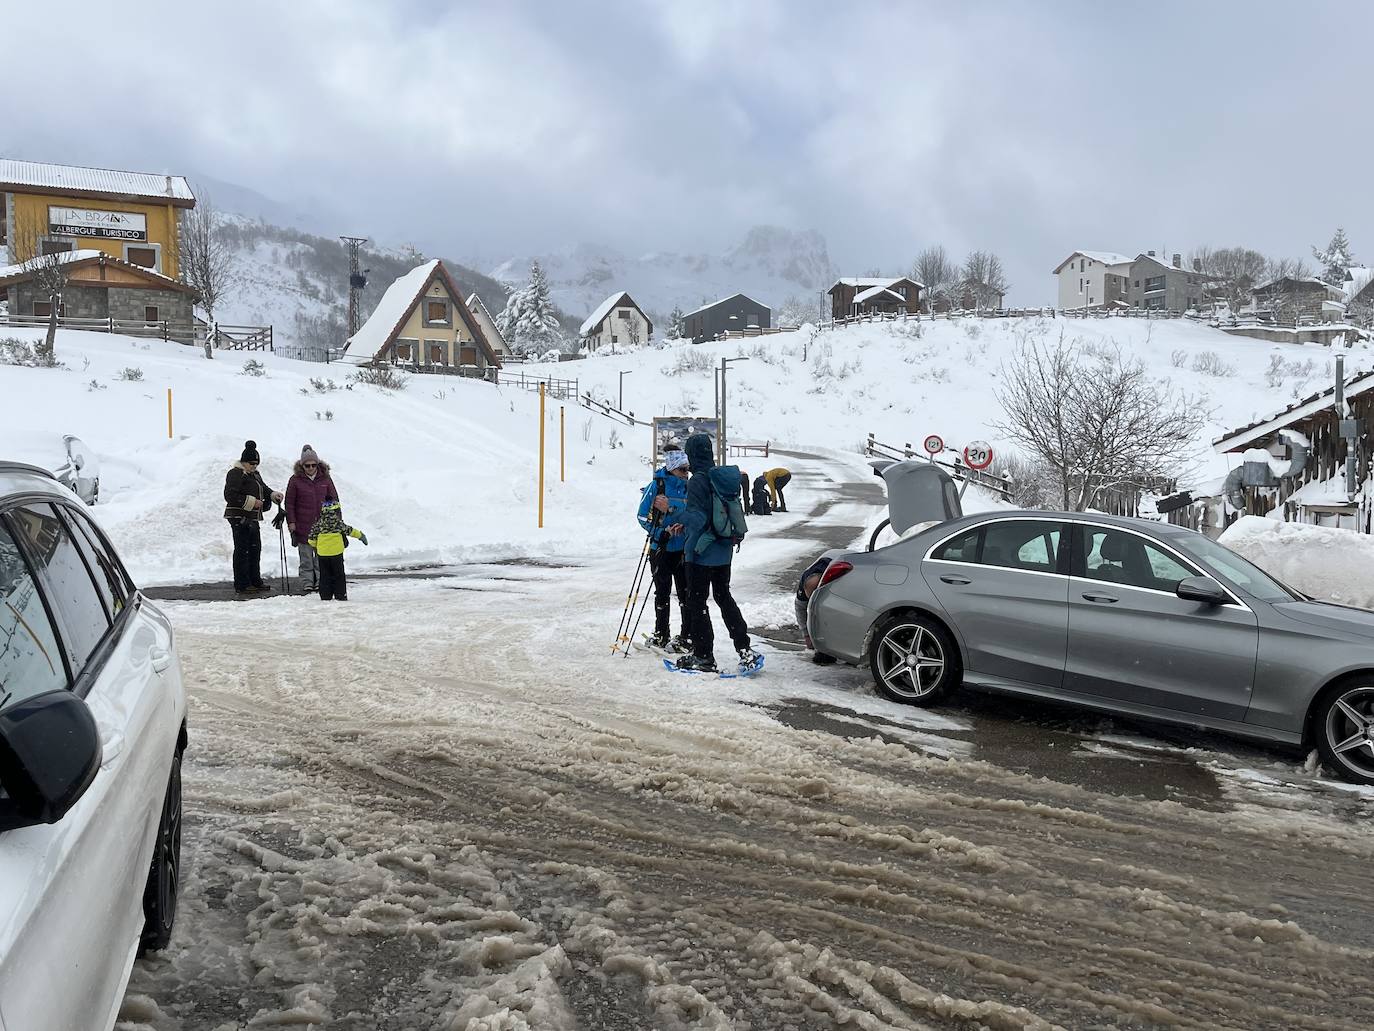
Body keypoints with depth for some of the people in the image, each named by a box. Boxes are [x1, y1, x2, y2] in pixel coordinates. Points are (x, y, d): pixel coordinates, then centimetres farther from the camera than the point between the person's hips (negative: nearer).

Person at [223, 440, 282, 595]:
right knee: (242, 550, -6)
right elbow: (229, 495, -19)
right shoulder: (236, 474, -12)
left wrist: (273, 494, 5)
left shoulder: (255, 474, 17)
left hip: (253, 518, 9)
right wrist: (251, 502, -21)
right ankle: (241, 585, -2)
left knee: (255, 549, 14)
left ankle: (255, 581, 24)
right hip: (239, 518, -9)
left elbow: (263, 488, 27)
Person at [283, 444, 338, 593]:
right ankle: (307, 584, 8)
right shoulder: (295, 480, -1)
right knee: (306, 557, 3)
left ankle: (320, 583, 11)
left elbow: (334, 499, 11)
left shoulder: (325, 479, 4)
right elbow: (289, 503, 3)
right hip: (303, 526, -1)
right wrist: (291, 522, -3)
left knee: (321, 556, 4)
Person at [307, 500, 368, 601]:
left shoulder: (318, 523, 3)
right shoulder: (337, 522, -7)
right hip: (336, 552, -3)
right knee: (339, 575, 6)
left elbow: (312, 539, 5)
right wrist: (360, 535, 11)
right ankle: (340, 595, 4)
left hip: (322, 553, 3)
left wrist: (314, 546, 23)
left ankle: (325, 596, 8)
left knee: (325, 576, 10)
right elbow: (348, 530, -1)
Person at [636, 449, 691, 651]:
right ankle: (661, 634, 22)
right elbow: (643, 517, -6)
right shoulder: (656, 486, -6)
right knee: (662, 592, 8)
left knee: (686, 592, 0)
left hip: (683, 549, 2)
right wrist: (662, 532, -18)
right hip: (661, 548, -2)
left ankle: (687, 636, 8)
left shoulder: (688, 487, 4)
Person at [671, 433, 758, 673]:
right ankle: (745, 649, 16)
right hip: (724, 550, 8)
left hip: (702, 552, -8)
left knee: (696, 601, 4)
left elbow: (697, 518, -23)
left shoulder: (697, 480, -18)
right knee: (723, 596, 18)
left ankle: (704, 656, 9)